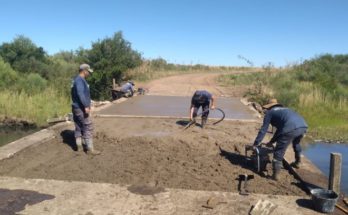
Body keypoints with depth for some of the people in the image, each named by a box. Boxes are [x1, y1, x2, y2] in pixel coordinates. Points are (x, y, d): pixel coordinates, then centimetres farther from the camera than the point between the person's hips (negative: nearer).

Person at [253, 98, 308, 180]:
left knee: (279, 151, 4)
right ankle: (297, 162, 50)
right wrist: (272, 141, 51)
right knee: (296, 143, 37)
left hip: (291, 128, -7)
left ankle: (276, 174, 2)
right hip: (303, 126, 7)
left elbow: (263, 129, 17)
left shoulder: (269, 112, 20)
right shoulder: (284, 110, 39)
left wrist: (256, 144, 24)